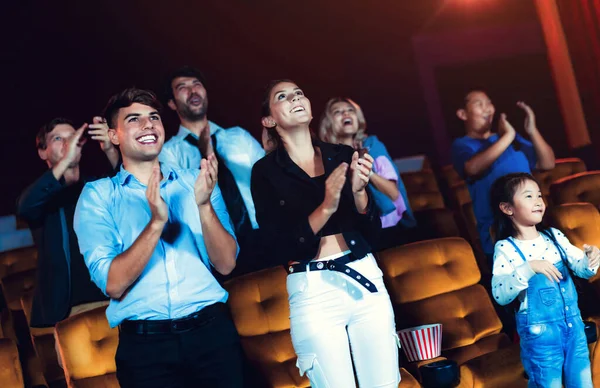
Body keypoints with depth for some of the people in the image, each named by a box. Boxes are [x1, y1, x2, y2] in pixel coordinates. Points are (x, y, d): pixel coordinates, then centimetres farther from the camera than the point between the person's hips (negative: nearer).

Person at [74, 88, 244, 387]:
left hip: (212, 331, 2)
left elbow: (226, 264, -1)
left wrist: (204, 205, -15)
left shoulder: (196, 182, 6)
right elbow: (112, 283, -9)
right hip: (145, 345, -2)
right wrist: (156, 223, -21)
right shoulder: (97, 195, 1)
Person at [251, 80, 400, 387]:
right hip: (313, 292, -3)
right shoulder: (266, 171, -2)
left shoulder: (343, 154, 7)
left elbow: (372, 232, 6)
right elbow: (281, 247, -10)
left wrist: (358, 190, -12)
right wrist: (326, 207, -21)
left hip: (366, 280, 3)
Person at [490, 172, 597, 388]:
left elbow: (581, 268, 4)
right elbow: (500, 295, -21)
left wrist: (590, 259, -18)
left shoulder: (554, 236, 3)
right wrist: (529, 268, -33)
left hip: (573, 324, 5)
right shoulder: (506, 248, -11)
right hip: (539, 332, -5)